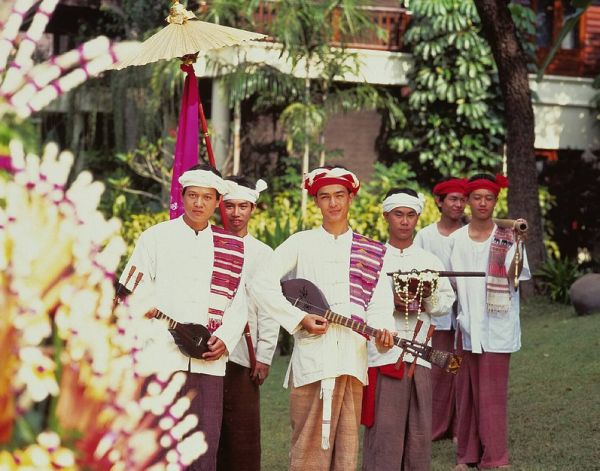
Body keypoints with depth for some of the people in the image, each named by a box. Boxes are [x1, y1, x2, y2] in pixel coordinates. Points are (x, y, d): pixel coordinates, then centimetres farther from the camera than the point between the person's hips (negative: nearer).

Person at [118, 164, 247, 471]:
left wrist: (225, 339, -3)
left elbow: (237, 303, 12)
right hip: (160, 358, -2)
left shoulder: (231, 247, 13)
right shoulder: (155, 237, 8)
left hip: (208, 362, 2)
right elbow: (130, 293, 6)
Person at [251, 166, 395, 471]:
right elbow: (262, 284, -1)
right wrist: (300, 319, -9)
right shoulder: (302, 243, 6)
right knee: (310, 443, -2)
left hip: (353, 357, 3)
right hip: (312, 356, -3)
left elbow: (378, 302, 6)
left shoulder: (370, 251, 13)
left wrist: (382, 329, -15)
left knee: (346, 444, 6)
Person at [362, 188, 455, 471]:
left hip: (419, 355, 3)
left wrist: (429, 299, -7)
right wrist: (390, 302, -17)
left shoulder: (429, 261, 14)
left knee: (419, 429, 5)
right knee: (383, 429, -5)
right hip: (382, 354, -3)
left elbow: (447, 300, 13)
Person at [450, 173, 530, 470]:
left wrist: (518, 244, -31)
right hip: (466, 326, 4)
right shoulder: (456, 239, 8)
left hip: (496, 327, -3)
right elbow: (450, 282, 11)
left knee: (492, 395, -4)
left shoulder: (507, 237, -2)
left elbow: (515, 276, -16)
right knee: (466, 392, 8)